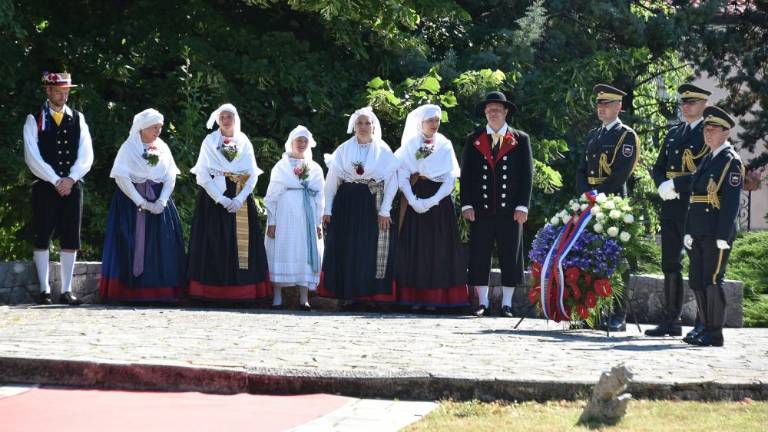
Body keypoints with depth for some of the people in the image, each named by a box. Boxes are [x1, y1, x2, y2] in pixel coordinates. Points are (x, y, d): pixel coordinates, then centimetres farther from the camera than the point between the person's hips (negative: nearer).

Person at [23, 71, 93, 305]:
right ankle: (44, 290, 4)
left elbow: (86, 156, 3)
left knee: (70, 240, 2)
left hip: (72, 186, 3)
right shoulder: (34, 120, 0)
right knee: (42, 239, -1)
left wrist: (70, 179, -10)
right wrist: (55, 180, -14)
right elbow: (32, 157, -8)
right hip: (45, 187, -3)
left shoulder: (78, 119, 9)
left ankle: (67, 290, 6)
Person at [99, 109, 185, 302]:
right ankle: (130, 292, -7)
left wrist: (161, 201, -9)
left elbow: (171, 177, 6)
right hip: (132, 201, -4)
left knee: (161, 247, -2)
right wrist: (141, 203, -15)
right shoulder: (129, 148, -2)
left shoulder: (163, 148, 11)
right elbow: (122, 177, -9)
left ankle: (160, 291, 0)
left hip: (160, 201, 4)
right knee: (133, 246, -8)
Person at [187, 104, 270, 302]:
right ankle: (213, 292, -8)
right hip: (214, 199, -2)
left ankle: (241, 292, -4)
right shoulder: (209, 142, 5)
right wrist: (222, 199, -13)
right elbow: (202, 175, -3)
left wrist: (239, 199, -10)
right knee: (215, 245, -7)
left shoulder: (244, 142, 11)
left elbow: (253, 175, 5)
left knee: (240, 244, -4)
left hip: (240, 199, 2)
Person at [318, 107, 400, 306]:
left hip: (372, 205, -2)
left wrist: (384, 211, -8)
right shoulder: (344, 150, 7)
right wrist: (327, 209, 1)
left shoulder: (383, 151, 3)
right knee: (347, 249, 0)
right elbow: (332, 180, 7)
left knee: (372, 249, -4)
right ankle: (349, 294, 5)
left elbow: (391, 182, 0)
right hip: (347, 203, 2)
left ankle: (371, 294, 1)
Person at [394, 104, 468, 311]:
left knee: (438, 249, -4)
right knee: (414, 247, -4)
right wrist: (414, 201, -16)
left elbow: (450, 178, -1)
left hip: (439, 201, 0)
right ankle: (415, 298, -2)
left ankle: (435, 297, -2)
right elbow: (402, 177, -2)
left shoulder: (445, 145, 6)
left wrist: (432, 201, -14)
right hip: (414, 199, 0)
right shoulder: (409, 146, 5)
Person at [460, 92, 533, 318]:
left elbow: (527, 174, 3)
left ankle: (506, 304, 8)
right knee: (479, 257, 1)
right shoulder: (473, 140, 10)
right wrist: (467, 205, -2)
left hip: (510, 210, -1)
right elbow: (466, 174, 8)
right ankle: (482, 303, 9)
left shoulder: (521, 140, 7)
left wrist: (522, 206, -5)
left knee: (510, 257, 1)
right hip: (480, 209, 1)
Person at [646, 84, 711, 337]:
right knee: (670, 264, 8)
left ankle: (704, 324, 0)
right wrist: (664, 185, -2)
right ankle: (671, 320, 13)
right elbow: (658, 168, 19)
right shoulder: (673, 133, 19)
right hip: (671, 207, 7)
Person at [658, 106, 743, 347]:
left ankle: (715, 334, -2)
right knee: (697, 282, 9)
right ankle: (707, 329, 16)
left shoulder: (731, 161, -8)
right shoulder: (708, 159, 18)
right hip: (699, 233, 8)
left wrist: (723, 237, -18)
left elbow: (731, 203, -14)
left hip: (716, 233, -8)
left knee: (712, 281, -7)